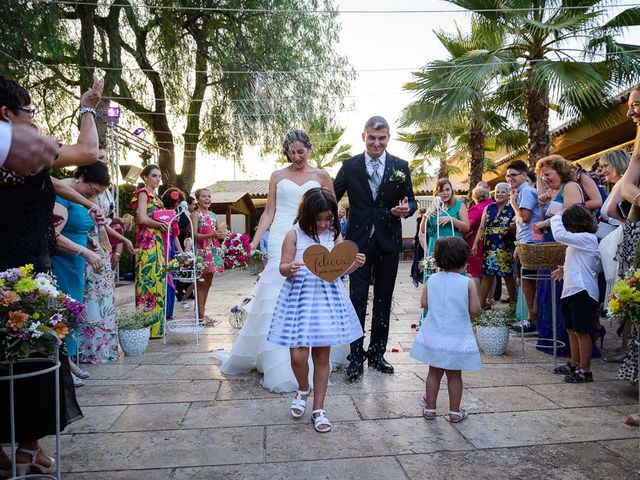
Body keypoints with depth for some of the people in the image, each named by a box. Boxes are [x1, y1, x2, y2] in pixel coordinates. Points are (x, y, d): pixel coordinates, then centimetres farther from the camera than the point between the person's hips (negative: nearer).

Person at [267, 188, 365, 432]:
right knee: (298, 354, -6)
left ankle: (318, 410, 23)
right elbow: (283, 268, -1)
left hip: (327, 297, 2)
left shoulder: (335, 234, 3)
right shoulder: (294, 234, -4)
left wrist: (355, 264, -11)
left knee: (322, 355, 7)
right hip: (299, 296, -2)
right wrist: (291, 269, -23)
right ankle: (303, 389, 29)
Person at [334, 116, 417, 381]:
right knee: (358, 298, -2)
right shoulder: (350, 166, 1)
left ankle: (377, 352, 23)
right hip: (359, 240, -1)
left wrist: (407, 208, -16)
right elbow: (332, 198, 4)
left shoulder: (401, 166, 3)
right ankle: (356, 356, 8)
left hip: (388, 241, 2)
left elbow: (411, 201, 7)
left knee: (383, 299, 9)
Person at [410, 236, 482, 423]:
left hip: (433, 335, 3)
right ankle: (454, 412, 21)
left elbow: (424, 303, 2)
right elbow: (475, 310, -11)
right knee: (454, 375, 11)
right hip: (457, 337, -3)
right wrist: (464, 312, 10)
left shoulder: (432, 280, -3)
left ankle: (430, 408, 24)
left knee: (434, 372, 15)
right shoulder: (467, 283, -12)